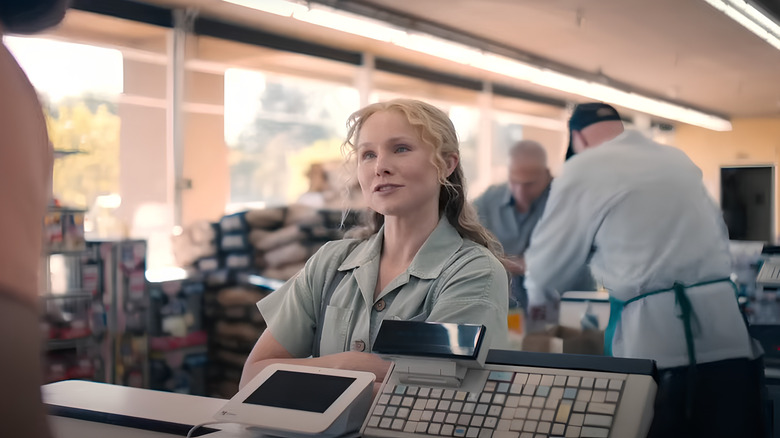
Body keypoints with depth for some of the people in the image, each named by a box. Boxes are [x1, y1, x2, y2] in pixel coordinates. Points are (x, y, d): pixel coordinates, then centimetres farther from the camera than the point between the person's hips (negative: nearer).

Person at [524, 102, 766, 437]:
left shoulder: (582, 169, 1)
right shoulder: (679, 160, 18)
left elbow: (550, 252, 8)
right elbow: (718, 233, 22)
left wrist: (539, 297, 27)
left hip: (654, 337, -5)